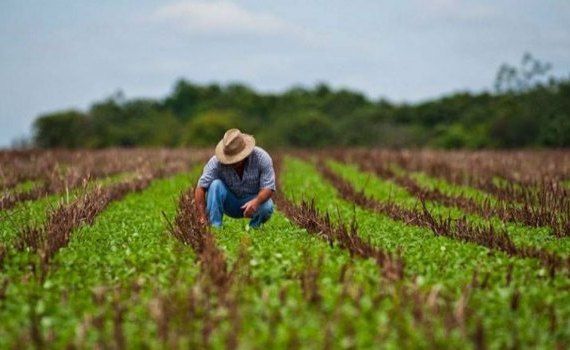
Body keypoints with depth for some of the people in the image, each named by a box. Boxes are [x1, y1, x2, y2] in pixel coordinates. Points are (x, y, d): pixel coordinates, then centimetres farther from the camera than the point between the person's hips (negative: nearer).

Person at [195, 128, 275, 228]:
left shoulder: (261, 158, -23)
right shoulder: (216, 161, -24)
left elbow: (268, 188, -24)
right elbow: (201, 187, -27)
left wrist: (256, 201, -46)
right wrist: (202, 217, -38)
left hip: (253, 200, 0)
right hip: (229, 203, 0)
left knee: (267, 207, -33)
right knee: (215, 185, -28)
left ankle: (253, 227, -1)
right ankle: (214, 227, -24)